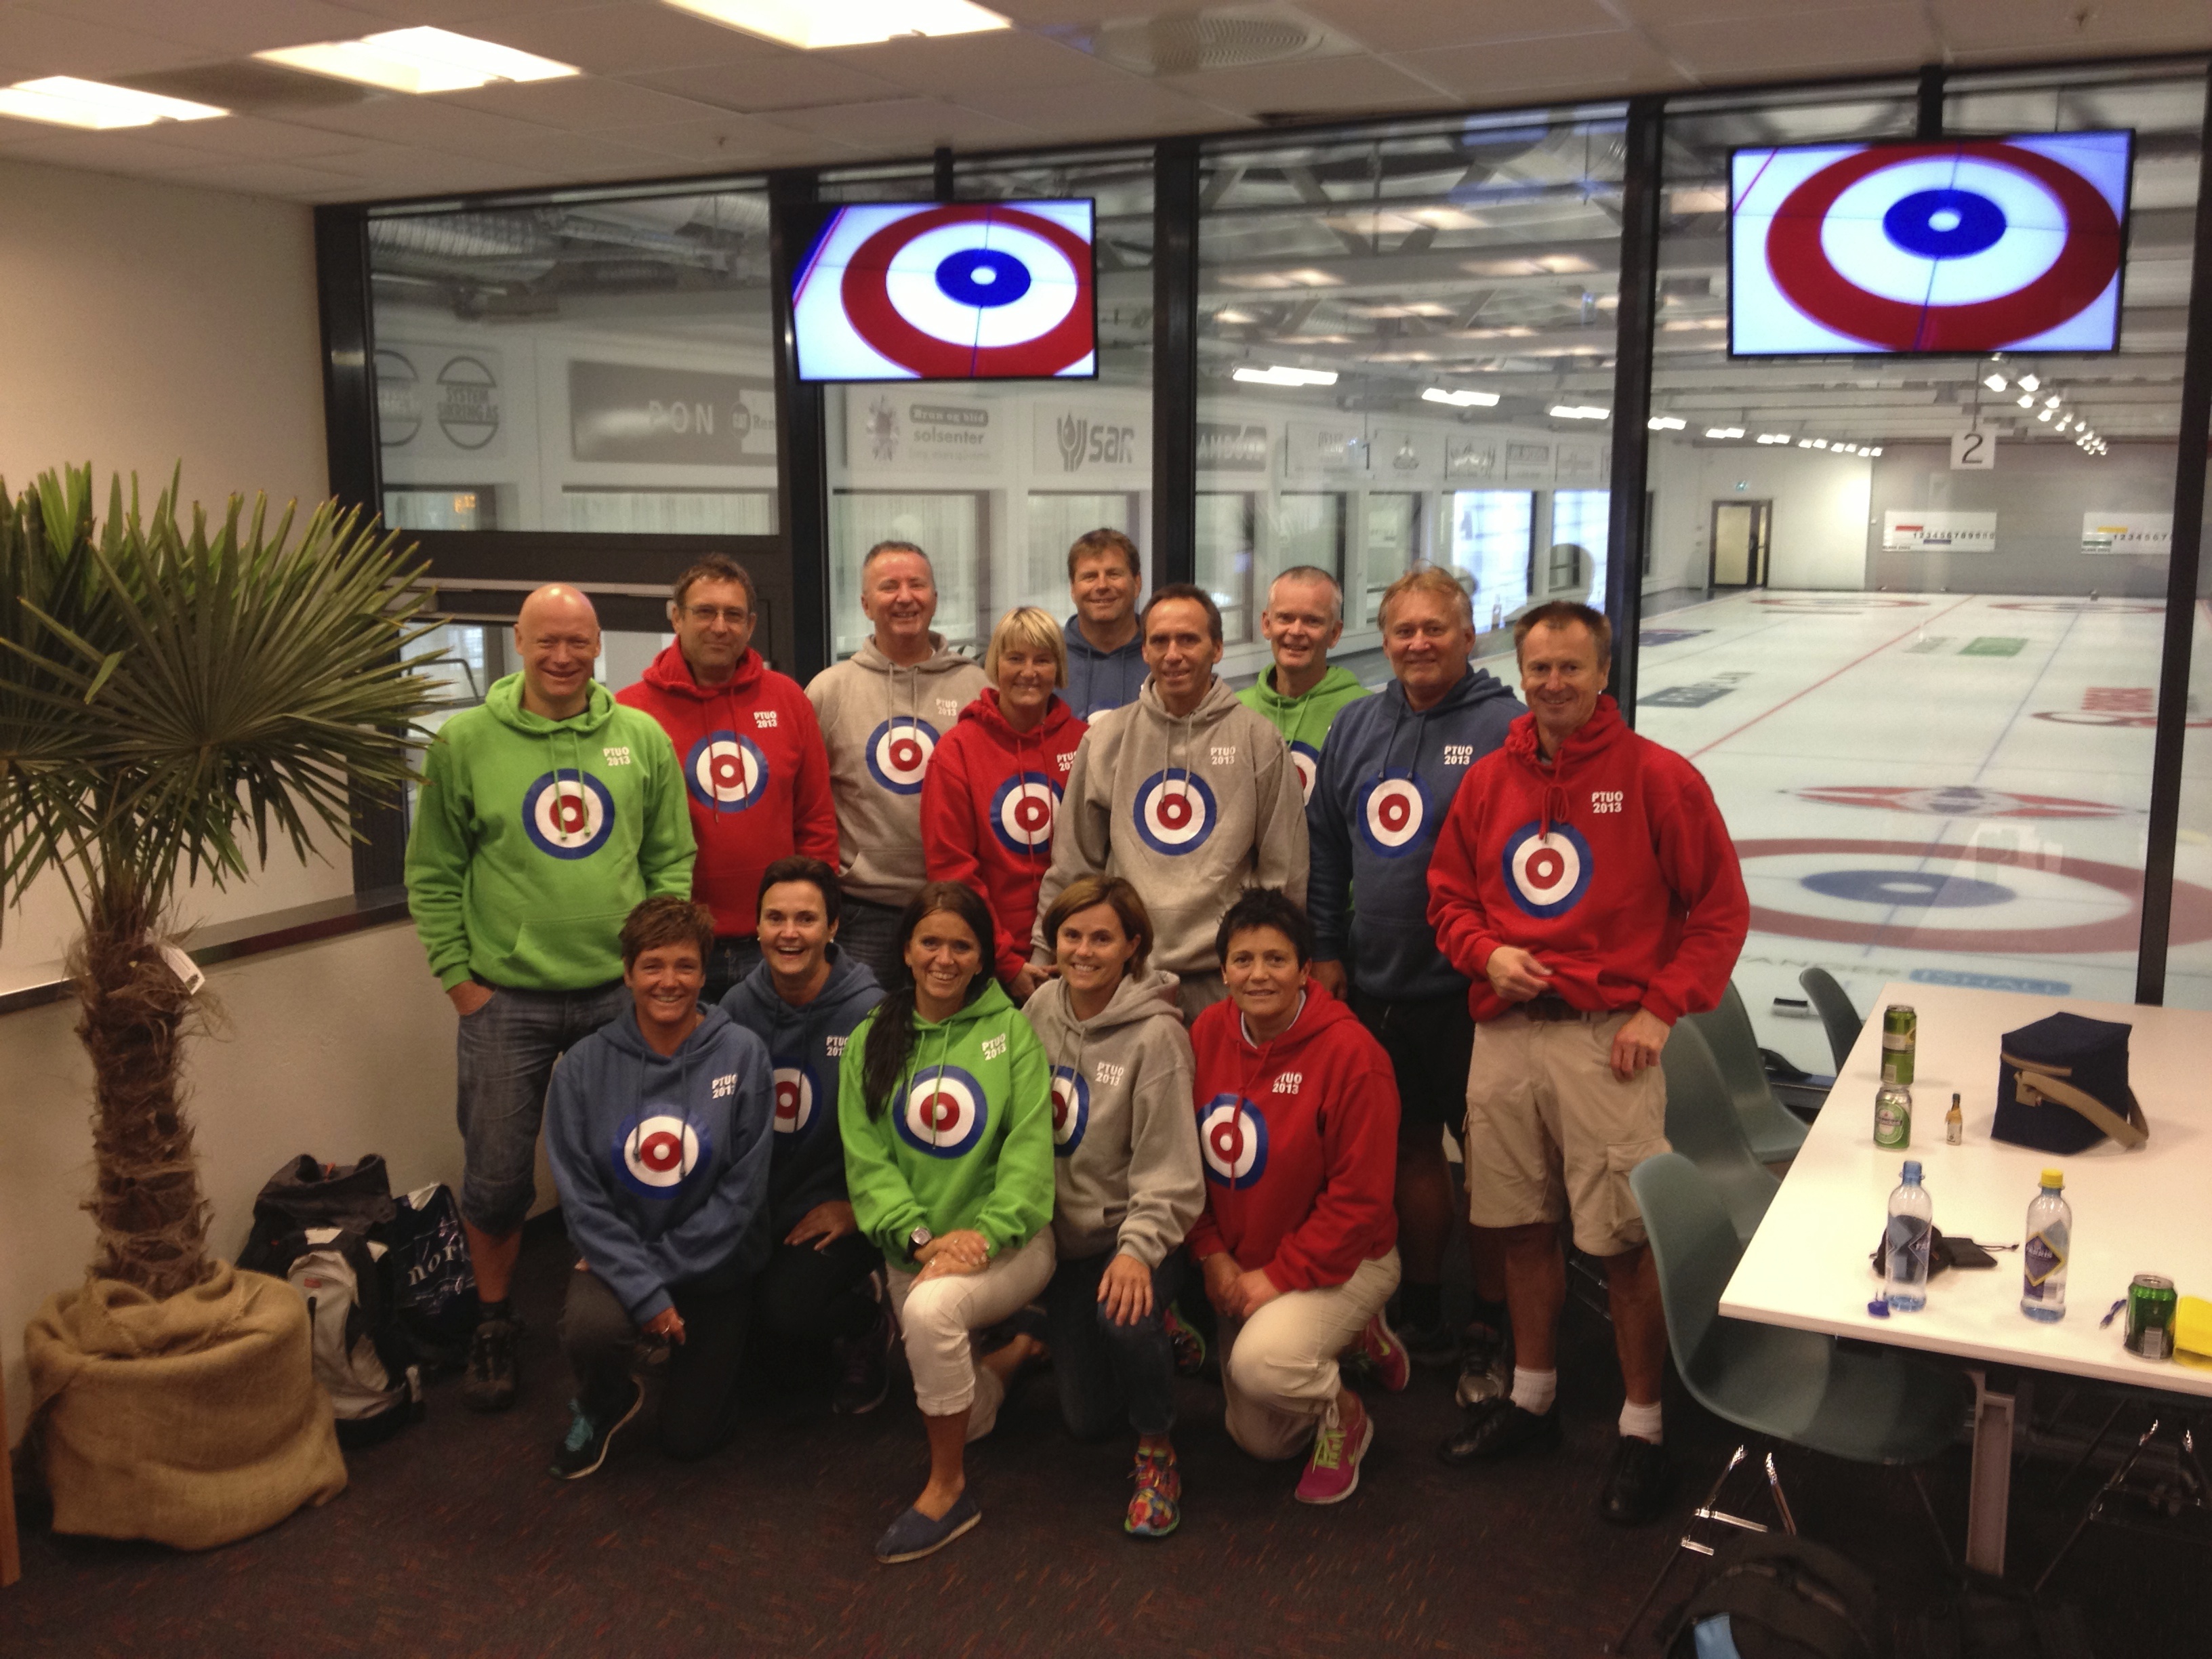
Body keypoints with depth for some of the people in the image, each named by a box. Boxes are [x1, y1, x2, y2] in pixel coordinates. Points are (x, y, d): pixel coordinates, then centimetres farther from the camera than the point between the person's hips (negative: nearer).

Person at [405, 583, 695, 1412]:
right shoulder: (464, 743, -3)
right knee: (497, 1174, 6)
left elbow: (672, 860, 7)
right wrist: (460, 979, -4)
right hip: (504, 1000, -1)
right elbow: (432, 875, 0)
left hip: (620, 994, 2)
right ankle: (492, 1323, 28)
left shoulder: (643, 739, 2)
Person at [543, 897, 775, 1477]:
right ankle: (604, 1403, 4)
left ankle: (711, 1352, 37)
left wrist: (664, 1269, -16)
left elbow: (743, 1191, -13)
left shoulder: (741, 1054, -13)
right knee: (590, 1326, -33)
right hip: (618, 1255, 0)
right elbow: (581, 1199, -11)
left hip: (715, 1263, 0)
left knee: (689, 1439, 3)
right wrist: (643, 1291, -20)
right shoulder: (584, 1066, -10)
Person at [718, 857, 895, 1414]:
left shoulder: (868, 1011, -15)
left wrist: (856, 1205, -14)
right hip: (757, 1207, 5)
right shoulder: (738, 1007, 0)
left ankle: (870, 1317, 8)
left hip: (835, 1213, -5)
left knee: (783, 1307, -26)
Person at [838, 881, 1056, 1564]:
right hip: (913, 1247, 4)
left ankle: (948, 1489, -13)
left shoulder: (1010, 1029, -2)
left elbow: (1031, 1146, -10)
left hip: (1009, 1242, -3)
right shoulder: (870, 1043, 5)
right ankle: (1017, 1351, 40)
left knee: (931, 1308, -34)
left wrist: (985, 1232, -24)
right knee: (969, 1418, 5)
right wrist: (921, 1238, -19)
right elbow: (867, 1161, -4)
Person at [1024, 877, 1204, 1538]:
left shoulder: (1155, 1034, -17)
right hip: (1065, 1235, 5)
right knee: (1085, 1419, 7)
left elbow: (1167, 1168, -19)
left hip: (1137, 1234, -5)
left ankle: (1157, 1452, -10)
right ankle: (1155, 1337, 38)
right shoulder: (1042, 1010, -2)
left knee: (1124, 1314, -37)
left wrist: (1138, 1249, -31)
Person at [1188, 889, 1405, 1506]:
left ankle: (1342, 1416, 1)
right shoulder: (1207, 1034, -6)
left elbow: (1360, 1198, -20)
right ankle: (1356, 1341, 35)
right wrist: (1212, 1253, -8)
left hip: (1342, 1263, -6)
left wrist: (1279, 1275, -19)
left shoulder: (1349, 1052, -22)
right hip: (1242, 1265, 6)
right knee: (1257, 1440, 12)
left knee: (1259, 1363, -32)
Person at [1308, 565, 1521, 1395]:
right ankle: (1421, 1319, 30)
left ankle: (1492, 1335, 19)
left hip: (1469, 989, -5)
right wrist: (1326, 950, 10)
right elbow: (1325, 846, 14)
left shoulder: (1505, 728, -9)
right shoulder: (1357, 726, 9)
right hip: (1375, 985, 5)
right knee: (1411, 1146, 15)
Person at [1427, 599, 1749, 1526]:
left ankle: (1643, 1426, 15)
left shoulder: (1656, 777, -4)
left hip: (1608, 1036, -4)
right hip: (1505, 1032, 5)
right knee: (1522, 1226, 14)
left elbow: (1721, 908, -2)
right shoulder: (1489, 781, 9)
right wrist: (1486, 954, -3)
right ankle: (1531, 1398, 32)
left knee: (1623, 1240, -2)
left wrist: (1661, 1008, -11)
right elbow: (1449, 895, 17)